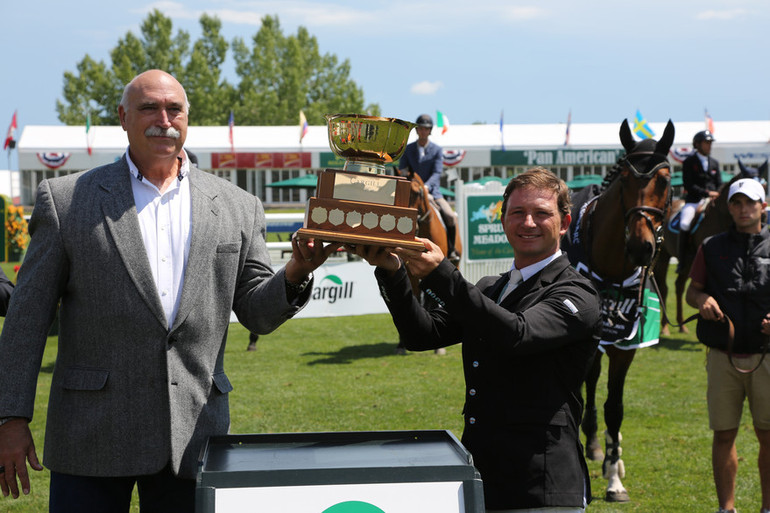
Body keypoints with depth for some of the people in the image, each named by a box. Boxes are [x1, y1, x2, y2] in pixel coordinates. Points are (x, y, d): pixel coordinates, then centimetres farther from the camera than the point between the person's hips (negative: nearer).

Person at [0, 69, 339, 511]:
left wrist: (296, 274, -12)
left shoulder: (237, 208, 9)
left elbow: (258, 314, 10)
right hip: (91, 439, -2)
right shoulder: (66, 200, 3)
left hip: (192, 439, 2)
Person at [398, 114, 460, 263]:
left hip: (432, 191, -1)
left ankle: (451, 250, -6)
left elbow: (437, 173, -6)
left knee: (450, 216, -23)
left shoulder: (437, 150, 5)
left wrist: (427, 186, -24)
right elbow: (402, 170, 6)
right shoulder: (407, 149, 11)